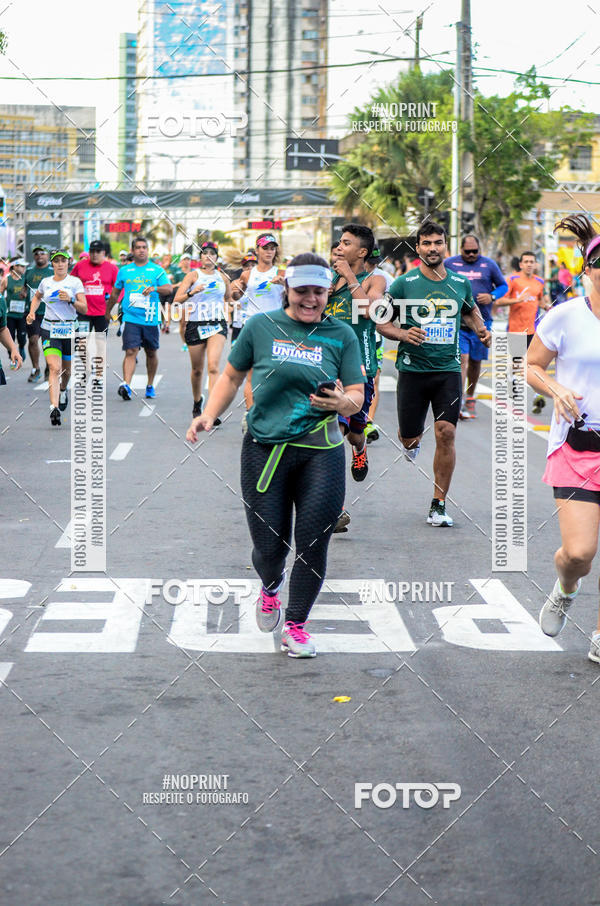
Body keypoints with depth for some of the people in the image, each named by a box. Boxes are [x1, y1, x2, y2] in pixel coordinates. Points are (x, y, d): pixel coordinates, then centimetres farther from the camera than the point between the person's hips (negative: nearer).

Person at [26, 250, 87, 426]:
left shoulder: (75, 282, -1)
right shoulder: (45, 282, 7)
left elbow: (84, 309, -6)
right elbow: (37, 297, 29)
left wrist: (70, 300, -22)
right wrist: (32, 312, 12)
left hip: (69, 330, 0)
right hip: (49, 330, 0)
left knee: (67, 370, 14)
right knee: (55, 368, -17)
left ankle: (62, 390, 48)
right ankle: (54, 408, -27)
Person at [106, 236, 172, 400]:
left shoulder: (157, 270, 4)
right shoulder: (124, 271, 9)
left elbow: (169, 288, -6)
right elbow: (115, 293, 20)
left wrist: (155, 288, -26)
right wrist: (107, 312, 25)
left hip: (151, 319, 1)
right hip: (131, 318, -1)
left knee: (151, 353, 12)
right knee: (131, 351, -15)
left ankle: (150, 385, 26)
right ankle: (126, 385, -25)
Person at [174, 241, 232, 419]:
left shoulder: (223, 278, 10)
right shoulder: (193, 275, 1)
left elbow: (228, 299, 29)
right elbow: (177, 300, -9)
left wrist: (226, 313, 15)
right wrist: (191, 293, -25)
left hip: (217, 325, 0)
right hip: (196, 325, 0)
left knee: (213, 366, -17)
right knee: (197, 369, 8)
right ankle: (197, 401, 35)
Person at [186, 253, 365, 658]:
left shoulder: (342, 335, 6)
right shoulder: (260, 326, 5)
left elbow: (357, 396, 6)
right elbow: (232, 376, 15)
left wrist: (342, 402, -17)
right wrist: (209, 416, 2)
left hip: (320, 450, 0)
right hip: (264, 447, 0)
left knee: (313, 543, -3)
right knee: (269, 545, 0)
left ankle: (296, 625, 18)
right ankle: (271, 587, 38)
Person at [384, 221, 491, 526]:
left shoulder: (460, 283, 6)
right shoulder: (403, 284, -3)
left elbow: (470, 311, 26)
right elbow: (382, 323, 3)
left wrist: (481, 330, 7)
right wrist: (403, 334, -16)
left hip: (448, 369, 1)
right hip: (412, 368, -1)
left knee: (446, 433, -12)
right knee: (408, 437, 6)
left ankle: (438, 505, -1)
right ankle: (414, 439, 48)